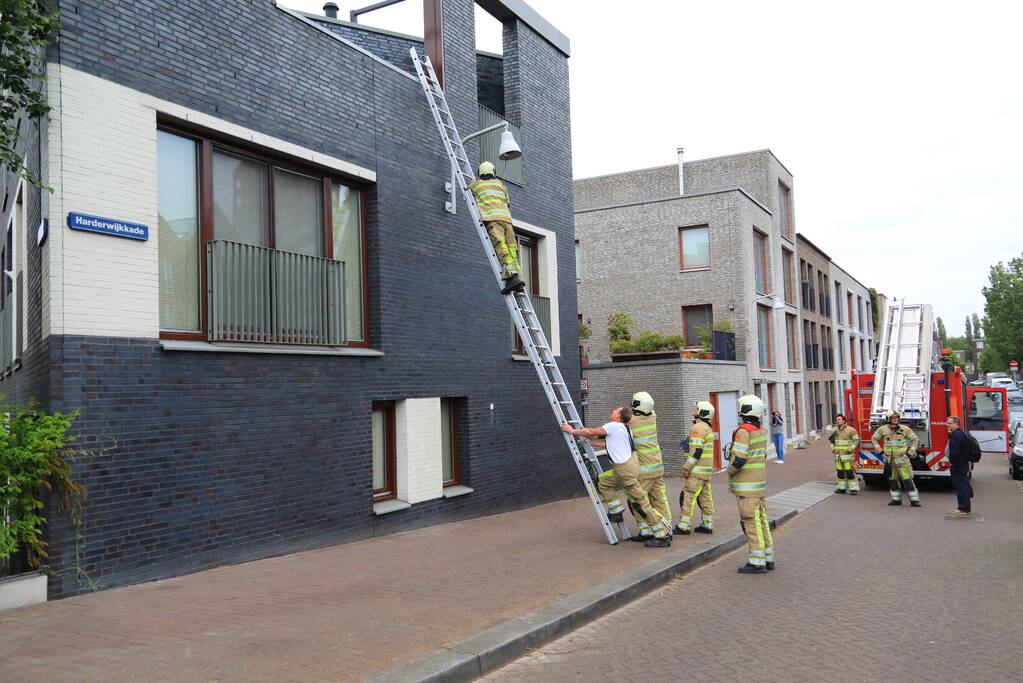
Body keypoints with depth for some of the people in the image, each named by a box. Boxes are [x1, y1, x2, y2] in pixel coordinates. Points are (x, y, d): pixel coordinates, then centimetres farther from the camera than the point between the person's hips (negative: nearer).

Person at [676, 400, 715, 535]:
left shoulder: (698, 428, -15)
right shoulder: (708, 428, 18)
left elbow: (696, 451, -21)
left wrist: (686, 467, -18)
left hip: (697, 469, -10)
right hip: (707, 469, 10)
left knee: (688, 496, -7)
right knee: (705, 497, 11)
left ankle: (684, 526, -5)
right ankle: (707, 525, 14)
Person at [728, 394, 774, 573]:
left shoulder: (744, 431, -19)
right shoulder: (760, 431, 9)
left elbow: (738, 459, -24)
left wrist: (730, 471, -6)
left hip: (746, 485, -9)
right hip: (759, 482, 9)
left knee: (751, 522, -5)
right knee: (761, 519, 14)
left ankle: (757, 561, -2)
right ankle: (768, 558, 20)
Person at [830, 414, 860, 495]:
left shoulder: (851, 430, -5)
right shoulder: (835, 431, 12)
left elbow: (856, 440, -7)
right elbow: (831, 441, 23)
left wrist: (849, 450, -16)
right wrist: (833, 449, 7)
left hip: (848, 455, -6)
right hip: (838, 456, 6)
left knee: (850, 472, -8)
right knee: (840, 472, 9)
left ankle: (853, 489, -2)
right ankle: (841, 488, 18)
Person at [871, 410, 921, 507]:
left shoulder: (905, 429, -2)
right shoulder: (883, 429, 1)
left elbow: (915, 440, 8)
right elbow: (874, 439, 14)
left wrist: (910, 452, -1)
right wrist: (880, 450, 4)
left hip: (902, 459, -2)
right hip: (889, 460, 2)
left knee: (908, 480, -5)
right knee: (892, 480, 8)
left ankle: (914, 500, 0)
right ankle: (896, 499, 19)